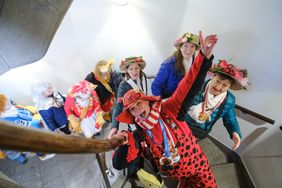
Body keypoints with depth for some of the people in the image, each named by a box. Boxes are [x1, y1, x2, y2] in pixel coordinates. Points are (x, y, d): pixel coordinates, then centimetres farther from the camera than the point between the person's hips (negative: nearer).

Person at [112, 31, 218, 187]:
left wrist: (205, 57, -43)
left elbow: (189, 86, -31)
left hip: (197, 162, 0)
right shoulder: (138, 134, -14)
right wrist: (124, 143, -32)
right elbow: (119, 164, -13)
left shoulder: (169, 109, -19)